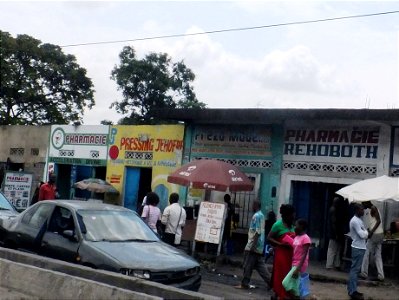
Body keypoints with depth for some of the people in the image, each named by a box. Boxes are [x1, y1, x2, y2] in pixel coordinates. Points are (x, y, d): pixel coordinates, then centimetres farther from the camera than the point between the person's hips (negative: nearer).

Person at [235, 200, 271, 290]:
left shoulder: (256, 216, -15)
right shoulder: (261, 215, 15)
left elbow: (257, 232, -21)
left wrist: (252, 245, -22)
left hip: (253, 246, -9)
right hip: (259, 247, 9)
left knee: (248, 265, -1)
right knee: (260, 265, 11)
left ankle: (244, 284, 5)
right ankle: (269, 281, 8)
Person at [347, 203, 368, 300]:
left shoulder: (358, 220, 14)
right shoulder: (355, 221, -18)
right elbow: (363, 235, -21)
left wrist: (365, 233, -2)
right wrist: (366, 232, -2)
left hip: (360, 247, 10)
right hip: (358, 248, -10)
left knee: (355, 269, 13)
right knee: (355, 269, -8)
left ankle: (352, 290, 20)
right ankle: (352, 292, -7)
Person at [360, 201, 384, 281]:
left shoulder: (373, 208, -10)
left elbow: (378, 221, -19)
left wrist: (371, 231, -24)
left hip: (374, 234, -9)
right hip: (380, 234, 9)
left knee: (366, 253, 1)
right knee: (377, 255, 10)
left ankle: (364, 273, 6)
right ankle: (381, 275, 7)